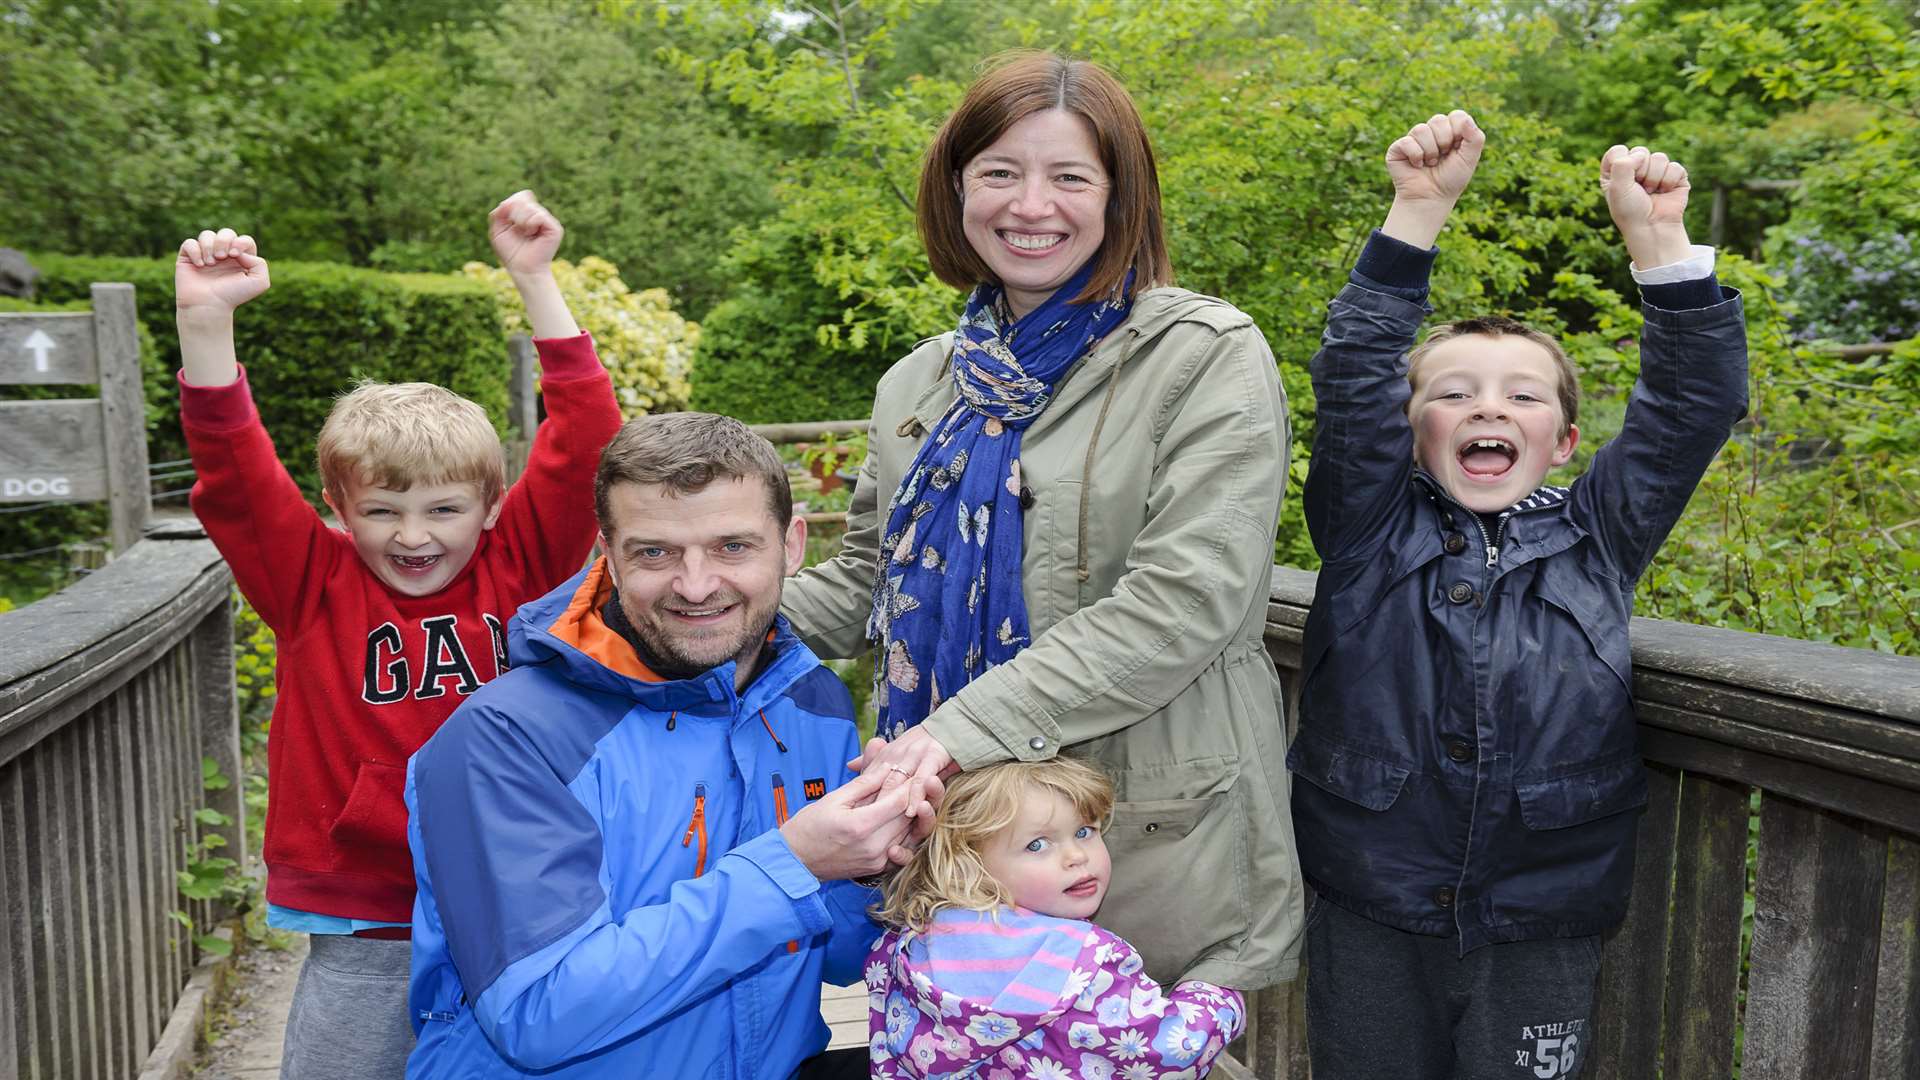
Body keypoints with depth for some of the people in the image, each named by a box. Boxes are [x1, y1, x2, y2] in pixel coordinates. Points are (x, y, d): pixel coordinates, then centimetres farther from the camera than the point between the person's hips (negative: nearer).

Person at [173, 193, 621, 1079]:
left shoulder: (518, 572, -3)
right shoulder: (314, 589, -2)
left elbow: (583, 434, -8)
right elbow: (234, 472, -12)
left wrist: (535, 281, -11)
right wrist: (205, 321, -23)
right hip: (363, 943, 0)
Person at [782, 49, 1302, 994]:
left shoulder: (1207, 358, -9)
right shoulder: (918, 385, 9)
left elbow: (1188, 597, -20)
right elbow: (866, 581, 17)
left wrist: (967, 728, -26)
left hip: (1151, 845, -4)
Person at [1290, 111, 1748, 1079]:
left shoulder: (1597, 539, 3)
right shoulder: (1369, 527, -2)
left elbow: (1693, 404, -3)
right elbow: (1354, 378, -13)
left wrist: (1656, 239, -13)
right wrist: (1417, 213, -20)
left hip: (1542, 934, 1)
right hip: (1368, 925, -1)